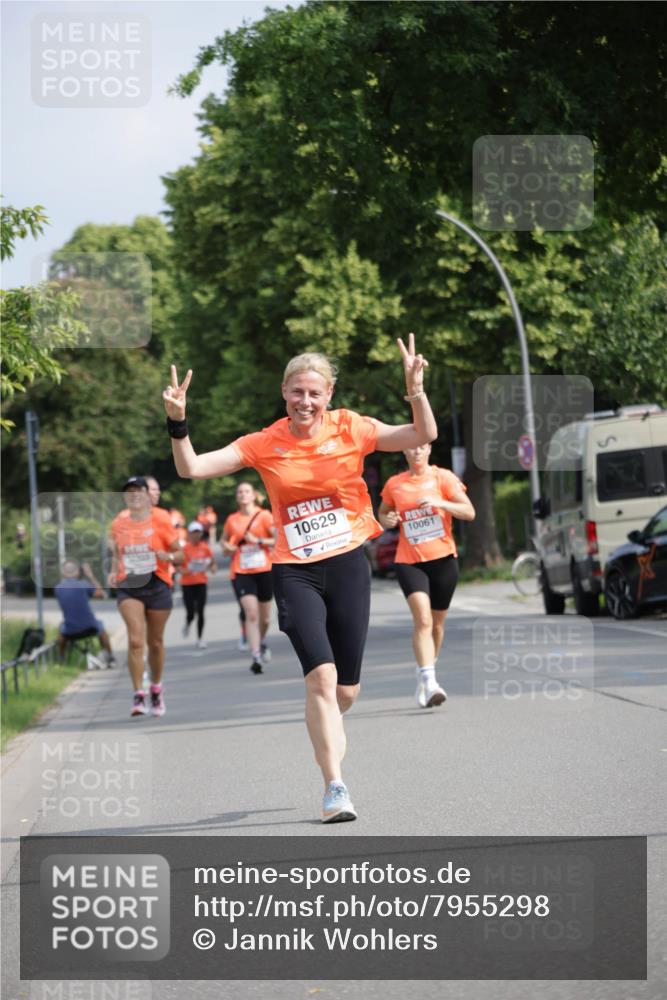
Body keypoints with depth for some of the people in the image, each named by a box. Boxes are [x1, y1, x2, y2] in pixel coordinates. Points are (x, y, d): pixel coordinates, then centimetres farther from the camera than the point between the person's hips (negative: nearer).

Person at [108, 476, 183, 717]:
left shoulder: (160, 521, -2)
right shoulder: (118, 524, 5)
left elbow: (179, 554, 2)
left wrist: (168, 556, -20)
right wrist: (114, 572, 1)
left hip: (157, 584, 0)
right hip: (128, 587, 1)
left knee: (155, 641, 10)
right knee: (135, 640, -16)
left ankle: (156, 689, 31)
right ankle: (138, 695, -16)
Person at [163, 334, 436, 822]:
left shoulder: (350, 429, 0)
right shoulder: (265, 444, 0)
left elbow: (423, 435, -5)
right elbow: (192, 468, -2)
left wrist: (416, 391, -21)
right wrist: (178, 424, -17)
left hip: (348, 565, 1)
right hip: (295, 572, -1)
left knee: (347, 688, 6)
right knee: (321, 674, -19)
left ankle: (326, 736, 42)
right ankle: (335, 787, -16)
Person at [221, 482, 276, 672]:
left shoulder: (264, 516, -1)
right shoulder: (232, 520, 7)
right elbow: (224, 540, 24)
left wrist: (259, 541, -16)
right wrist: (226, 547, 3)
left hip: (264, 570, 0)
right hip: (241, 572, 0)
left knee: (264, 616, 12)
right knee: (251, 614, -16)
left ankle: (262, 641, 43)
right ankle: (256, 657, -19)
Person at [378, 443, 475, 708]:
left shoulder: (443, 478, 0)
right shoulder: (394, 484, 6)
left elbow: (469, 512, -7)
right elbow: (382, 512, 23)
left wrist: (440, 503, -23)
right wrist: (387, 520, -1)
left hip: (443, 559, 1)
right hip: (409, 561, -1)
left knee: (437, 623, 12)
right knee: (422, 619, -19)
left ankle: (426, 675, 33)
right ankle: (428, 681, -28)